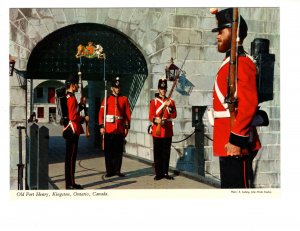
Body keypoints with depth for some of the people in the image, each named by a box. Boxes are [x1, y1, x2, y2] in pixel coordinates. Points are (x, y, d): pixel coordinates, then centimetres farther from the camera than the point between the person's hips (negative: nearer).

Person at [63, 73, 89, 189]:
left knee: (70, 157, 13)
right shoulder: (72, 98, -16)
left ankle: (70, 182, 20)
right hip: (72, 131, -10)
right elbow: (73, 117, -21)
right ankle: (70, 184, 0)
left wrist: (82, 105, 16)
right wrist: (84, 119, -7)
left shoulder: (68, 97, 15)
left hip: (70, 130, 10)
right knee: (71, 157, -5)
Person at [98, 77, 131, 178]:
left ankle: (117, 170, 16)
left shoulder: (124, 99, 8)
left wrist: (127, 127, 3)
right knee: (108, 151, 2)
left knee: (119, 151, 6)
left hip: (120, 130, 2)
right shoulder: (107, 99, 3)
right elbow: (101, 113, 0)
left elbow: (128, 114, 7)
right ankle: (110, 171, 11)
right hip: (109, 129, -1)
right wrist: (102, 126, -7)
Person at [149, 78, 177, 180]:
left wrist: (169, 106, -16)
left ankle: (165, 173, 15)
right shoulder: (154, 102, 3)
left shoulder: (171, 101, 10)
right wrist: (155, 120, -25)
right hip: (157, 131, -2)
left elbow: (174, 115, -1)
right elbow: (151, 116, -4)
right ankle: (158, 173, 7)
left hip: (168, 131, 2)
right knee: (157, 153, 0)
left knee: (166, 153, 7)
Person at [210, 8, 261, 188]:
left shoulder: (242, 63, -13)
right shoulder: (231, 63, 18)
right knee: (229, 186, 15)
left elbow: (248, 104, -23)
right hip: (228, 141, 10)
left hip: (236, 143, -10)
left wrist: (236, 140, -24)